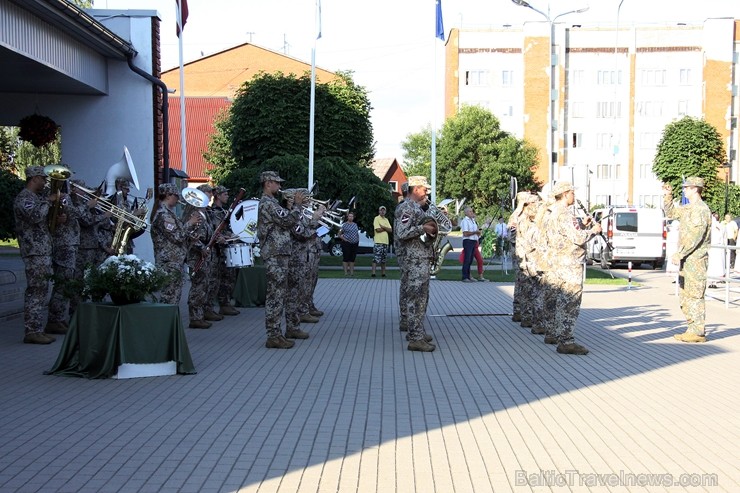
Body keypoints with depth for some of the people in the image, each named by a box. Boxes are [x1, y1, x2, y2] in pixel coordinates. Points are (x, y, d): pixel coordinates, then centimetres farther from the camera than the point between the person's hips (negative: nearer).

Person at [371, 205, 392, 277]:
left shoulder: (386, 220, 18)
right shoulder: (376, 218, -2)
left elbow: (390, 230, 6)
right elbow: (378, 229, -14)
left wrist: (383, 227, -8)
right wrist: (386, 228, 0)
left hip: (385, 242, 7)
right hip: (378, 241, -7)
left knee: (383, 259, 10)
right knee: (376, 258, -13)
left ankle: (383, 273, 15)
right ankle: (373, 273, -15)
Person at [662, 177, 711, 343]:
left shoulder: (701, 209, -15)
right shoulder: (688, 209, 15)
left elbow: (695, 236, -22)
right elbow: (670, 213, 33)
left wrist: (679, 254, -22)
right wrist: (668, 196, 20)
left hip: (696, 259, -10)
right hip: (687, 259, 10)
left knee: (694, 295, -7)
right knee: (684, 295, 13)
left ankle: (698, 333, -3)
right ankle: (692, 329, 19)